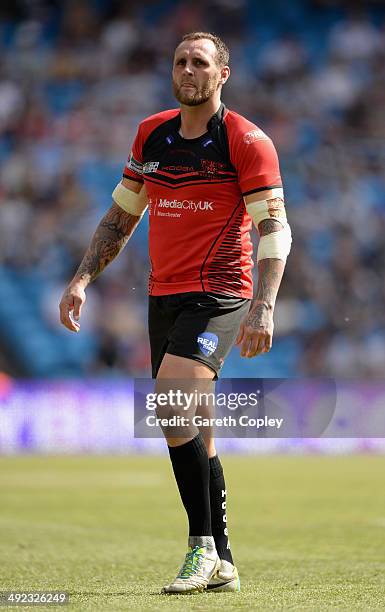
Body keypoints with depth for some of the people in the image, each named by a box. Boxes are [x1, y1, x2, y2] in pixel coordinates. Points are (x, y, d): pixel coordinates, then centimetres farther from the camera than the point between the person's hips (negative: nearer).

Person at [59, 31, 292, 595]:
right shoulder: (151, 135, 11)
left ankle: (202, 544, -16)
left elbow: (274, 229, -11)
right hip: (163, 296, 6)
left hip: (219, 295, -6)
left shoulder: (247, 141, -7)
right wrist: (82, 280, 12)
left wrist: (264, 307, -22)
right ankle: (222, 565, 15)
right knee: (192, 434, 7)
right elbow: (121, 216, 20)